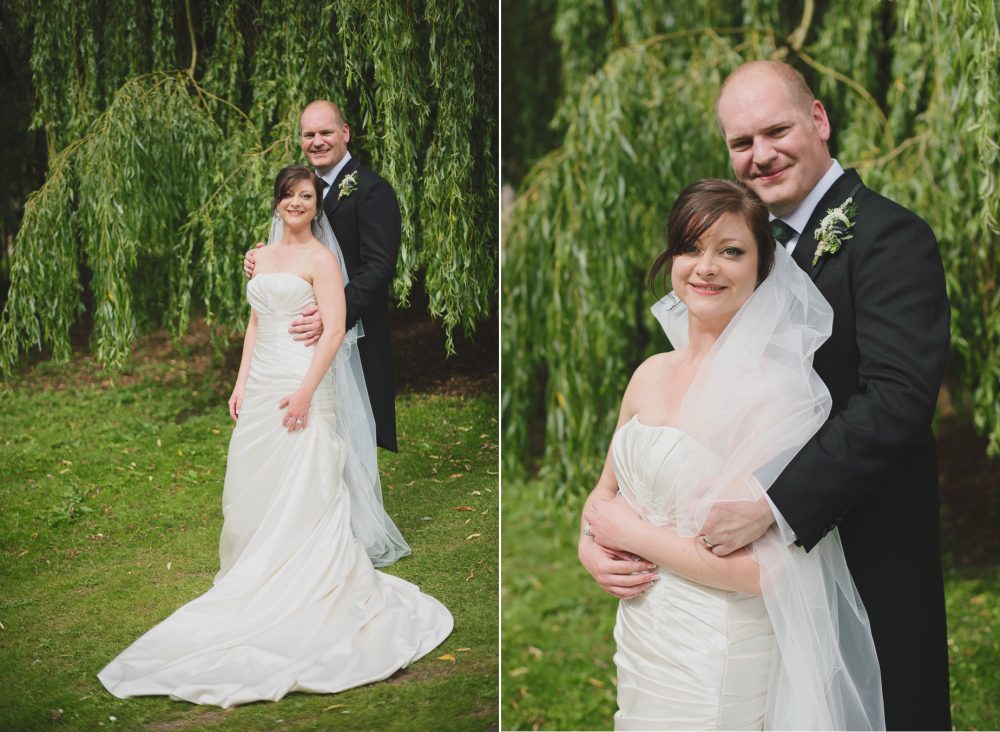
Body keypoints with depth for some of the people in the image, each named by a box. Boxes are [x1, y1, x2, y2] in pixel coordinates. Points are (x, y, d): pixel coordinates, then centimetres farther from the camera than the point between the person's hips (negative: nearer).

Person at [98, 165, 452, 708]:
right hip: (261, 386, 7)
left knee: (303, 494, -5)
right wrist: (241, 382, 11)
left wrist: (305, 392, -21)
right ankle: (260, 581, 21)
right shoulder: (261, 258, 16)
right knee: (253, 490, 9)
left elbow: (335, 329, -13)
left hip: (301, 386, -7)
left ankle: (307, 596, 2)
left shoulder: (320, 258, -6)